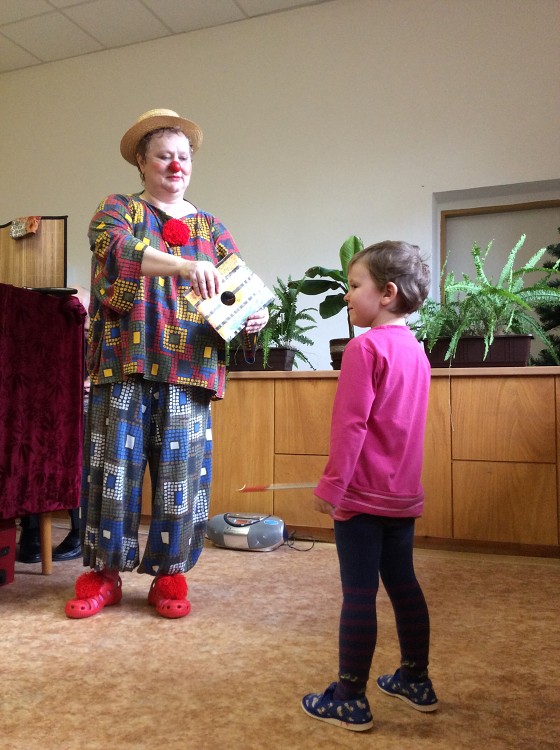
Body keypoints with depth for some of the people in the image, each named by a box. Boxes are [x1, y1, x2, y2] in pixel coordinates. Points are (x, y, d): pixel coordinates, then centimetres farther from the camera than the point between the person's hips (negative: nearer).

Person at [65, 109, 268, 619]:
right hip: (125, 364, -2)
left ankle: (170, 574, 18)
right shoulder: (118, 210, 9)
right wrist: (183, 265, -32)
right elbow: (117, 248, -15)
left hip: (188, 370, 2)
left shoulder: (211, 228, 18)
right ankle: (104, 572, 17)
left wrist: (254, 314, -11)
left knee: (181, 472, 3)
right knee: (115, 466, 1)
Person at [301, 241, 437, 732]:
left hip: (363, 495, -8)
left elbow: (350, 425, -19)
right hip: (403, 494, 8)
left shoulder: (366, 347, -15)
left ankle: (350, 700, 12)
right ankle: (416, 681, 31)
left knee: (359, 594, 0)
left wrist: (331, 486, -14)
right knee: (403, 585, 18)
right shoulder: (415, 349, 10)